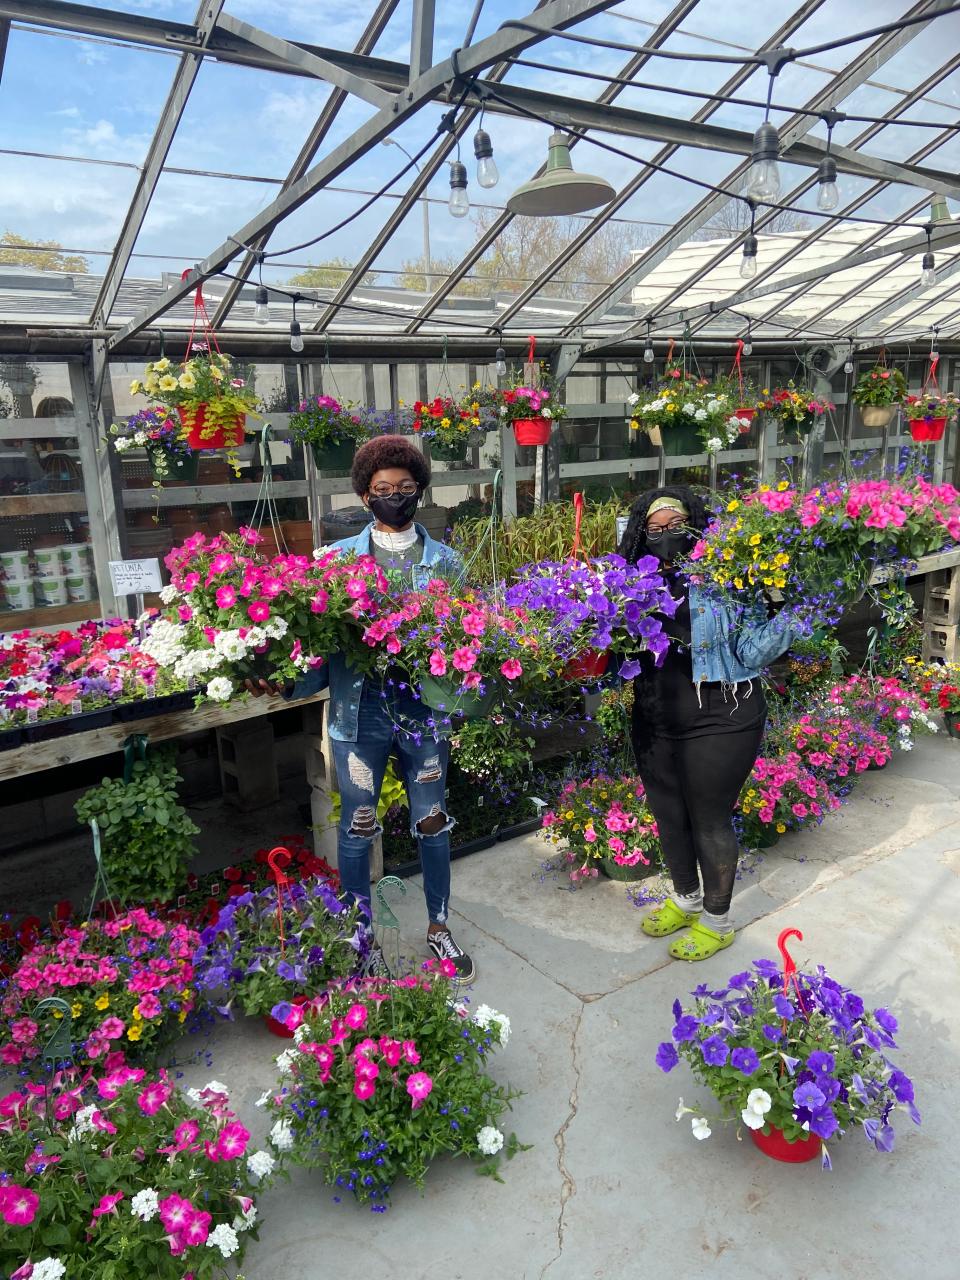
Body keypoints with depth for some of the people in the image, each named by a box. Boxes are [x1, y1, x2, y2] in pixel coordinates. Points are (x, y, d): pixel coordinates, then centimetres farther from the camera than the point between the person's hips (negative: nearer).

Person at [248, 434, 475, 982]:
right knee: (357, 828, 10)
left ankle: (439, 927, 34)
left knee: (432, 823, 14)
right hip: (360, 709, -1)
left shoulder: (445, 560, 4)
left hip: (425, 706, 1)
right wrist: (286, 681, -18)